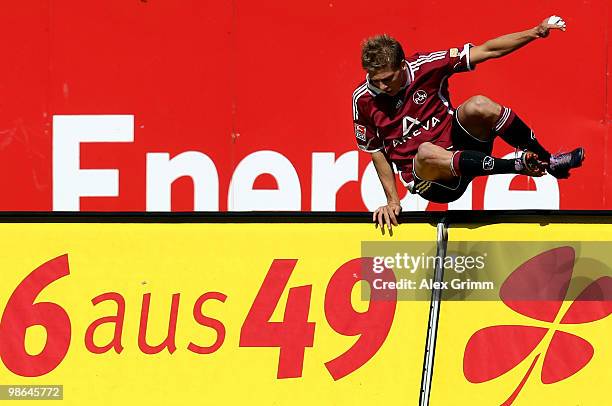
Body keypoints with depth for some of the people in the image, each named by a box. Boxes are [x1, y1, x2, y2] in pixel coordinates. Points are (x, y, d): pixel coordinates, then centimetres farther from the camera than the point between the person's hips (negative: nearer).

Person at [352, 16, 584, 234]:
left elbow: (488, 51, -7)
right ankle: (518, 165, -32)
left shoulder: (425, 66, -8)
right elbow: (376, 151, 6)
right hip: (423, 176, -1)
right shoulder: (363, 99, -6)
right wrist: (392, 200, 1)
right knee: (426, 151, -39)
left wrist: (537, 32, -16)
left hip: (458, 147, 1)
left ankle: (546, 159, -15)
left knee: (478, 106, -31)